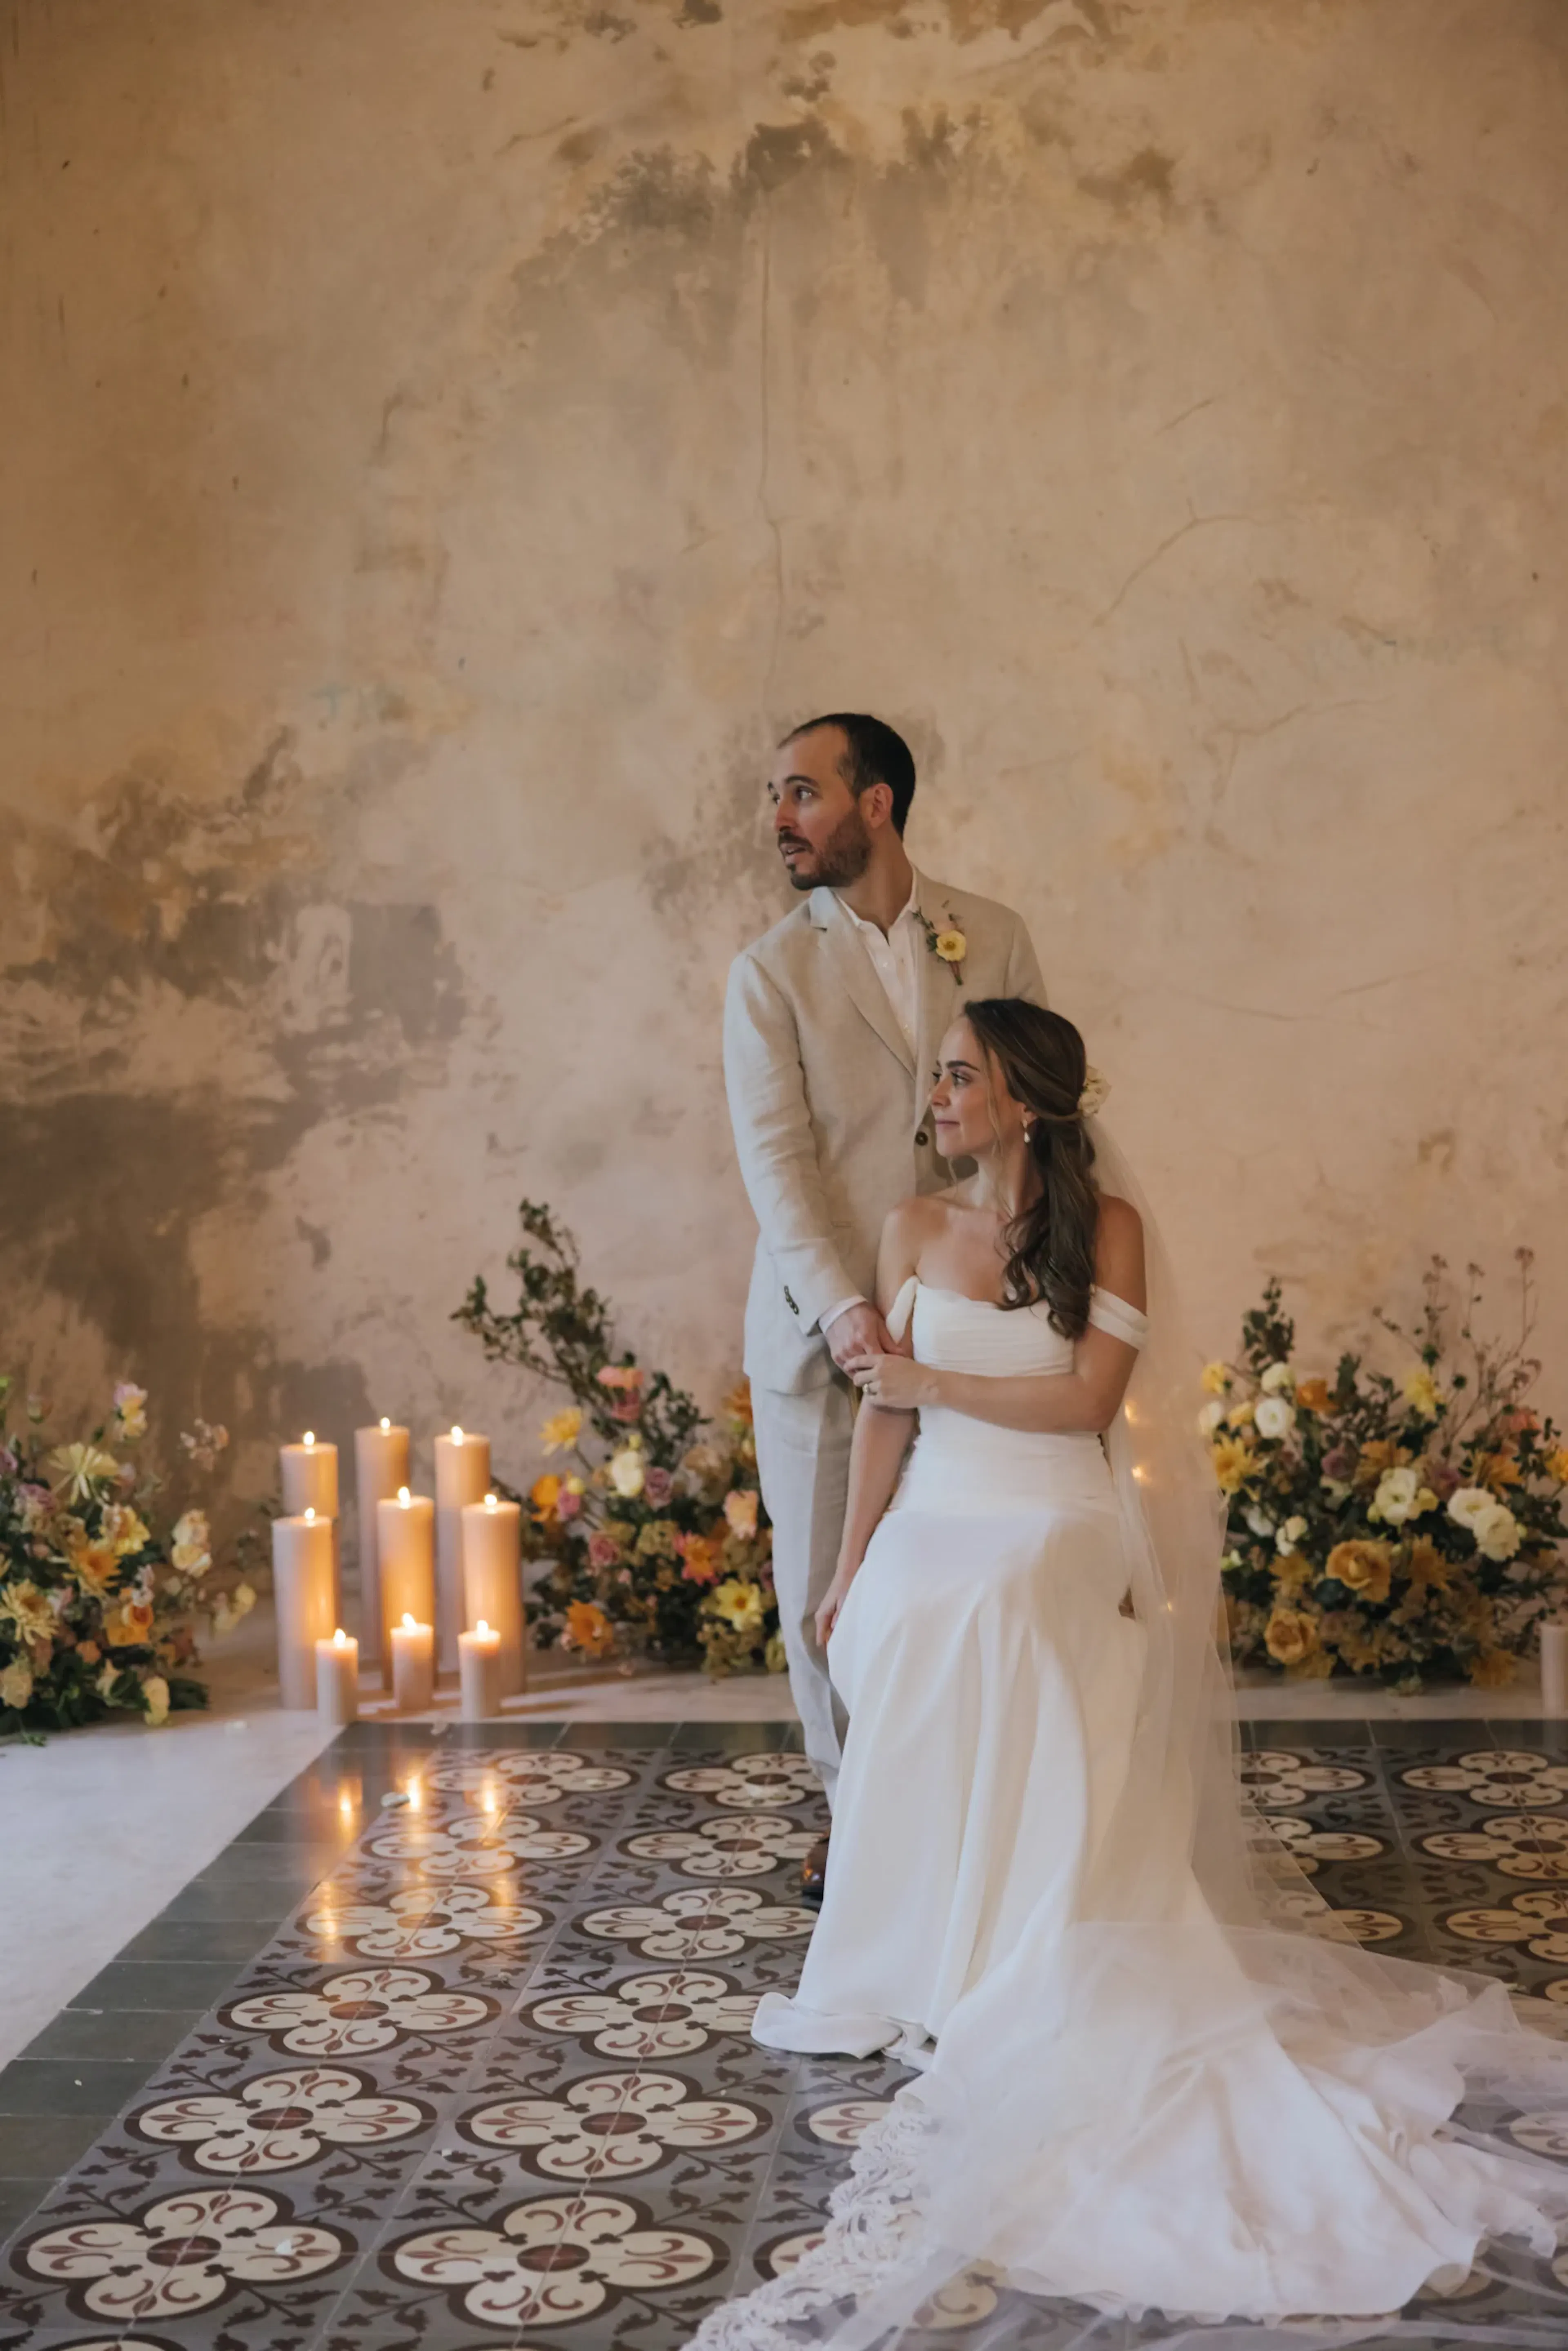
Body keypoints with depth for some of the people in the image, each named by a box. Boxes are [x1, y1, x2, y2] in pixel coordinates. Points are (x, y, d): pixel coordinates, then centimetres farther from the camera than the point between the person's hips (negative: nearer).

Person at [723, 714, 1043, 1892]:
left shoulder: (993, 937, 6)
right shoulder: (772, 970, 1)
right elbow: (775, 1156, -9)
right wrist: (841, 1306, -22)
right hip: (822, 1328, 0)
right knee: (826, 1590, 7)